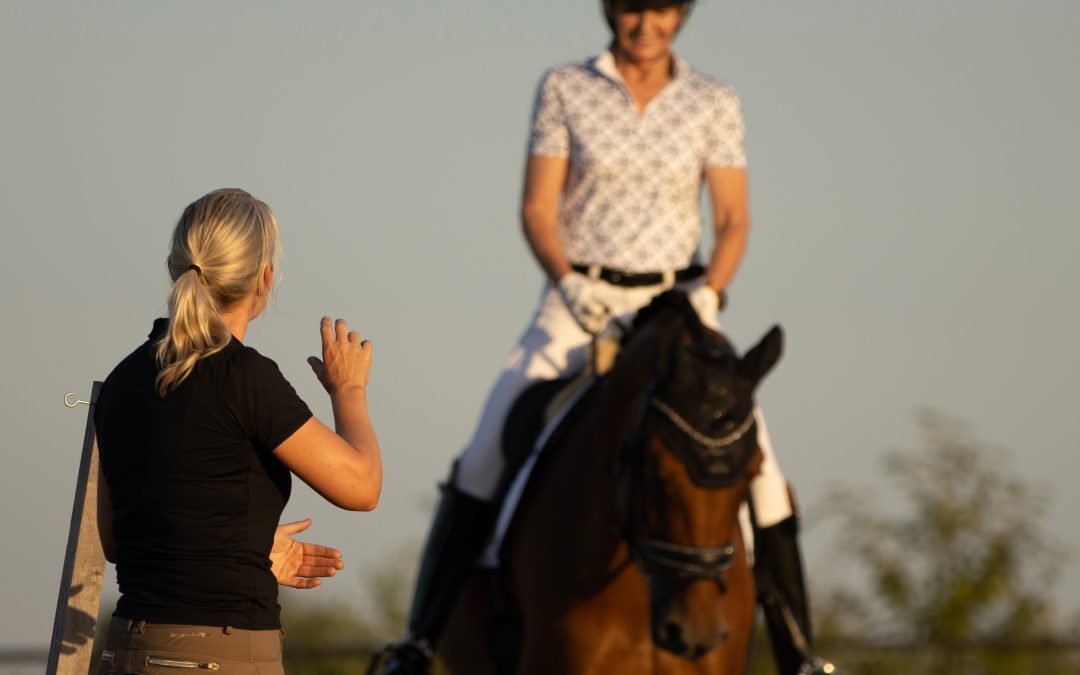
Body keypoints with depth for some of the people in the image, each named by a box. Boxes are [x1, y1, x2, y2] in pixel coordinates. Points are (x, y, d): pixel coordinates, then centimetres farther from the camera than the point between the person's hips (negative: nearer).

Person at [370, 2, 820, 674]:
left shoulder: (715, 103, 4)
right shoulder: (565, 90, 1)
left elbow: (734, 220, 2)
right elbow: (537, 209, -1)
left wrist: (709, 293, -16)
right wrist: (567, 281, -19)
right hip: (579, 298, -1)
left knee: (753, 456, -15)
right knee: (488, 452, -18)